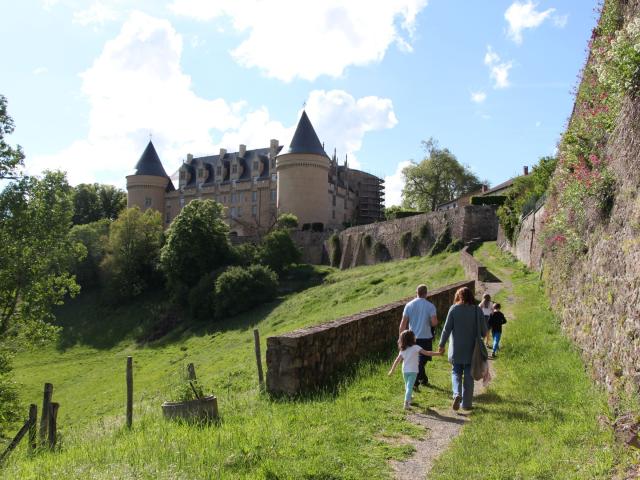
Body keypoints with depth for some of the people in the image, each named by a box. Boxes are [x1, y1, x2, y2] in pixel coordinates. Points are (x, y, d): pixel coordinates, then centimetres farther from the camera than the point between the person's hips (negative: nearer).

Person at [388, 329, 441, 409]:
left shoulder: (403, 350, 6)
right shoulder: (415, 347, -9)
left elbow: (397, 360, 8)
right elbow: (427, 353, -15)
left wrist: (392, 370, 16)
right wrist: (437, 353, -12)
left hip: (405, 371, 5)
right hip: (413, 371, -5)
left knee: (407, 386, 22)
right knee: (410, 387, -8)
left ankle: (408, 400, 39)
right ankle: (406, 402, -21)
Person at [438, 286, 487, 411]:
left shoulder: (454, 309, -6)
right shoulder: (477, 310, -4)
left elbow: (447, 328, -6)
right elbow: (484, 330, 1)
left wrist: (442, 345, 3)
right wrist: (478, 336, 24)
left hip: (456, 349, -1)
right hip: (472, 349, 1)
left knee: (456, 372, 13)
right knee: (469, 376, 10)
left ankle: (457, 394, -11)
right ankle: (466, 403, 14)